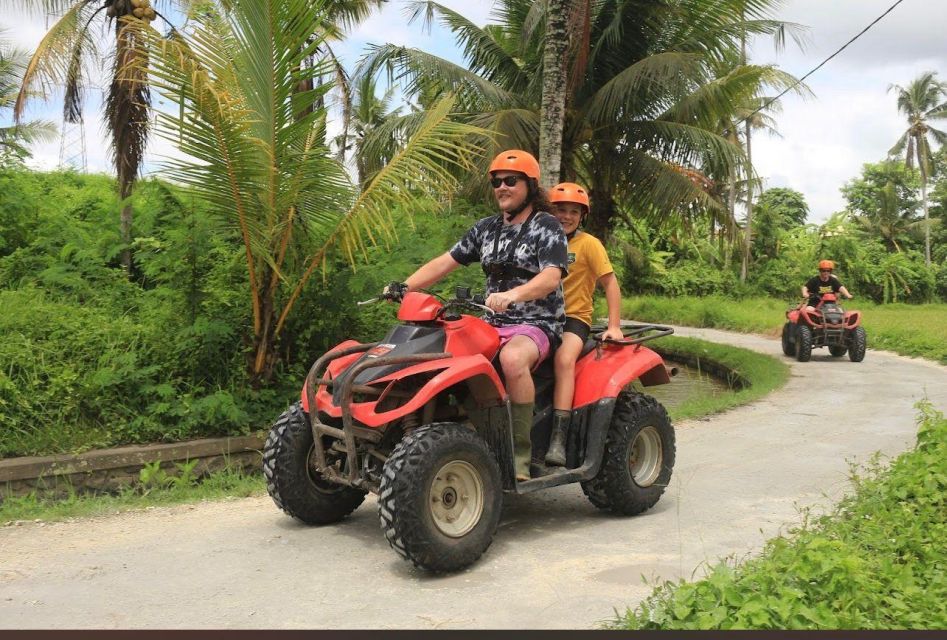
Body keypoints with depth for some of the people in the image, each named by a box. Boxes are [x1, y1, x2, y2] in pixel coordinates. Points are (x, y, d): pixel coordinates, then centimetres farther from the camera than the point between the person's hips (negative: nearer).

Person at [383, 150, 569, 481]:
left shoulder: (546, 226, -2)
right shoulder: (486, 228, 17)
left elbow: (551, 277, -18)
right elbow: (446, 262, 14)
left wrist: (512, 295, -37)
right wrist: (404, 286, -1)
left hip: (537, 323, -6)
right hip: (494, 323, 6)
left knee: (512, 359, -38)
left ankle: (520, 455, -29)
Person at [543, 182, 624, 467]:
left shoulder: (588, 244, -1)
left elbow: (610, 284, -2)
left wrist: (614, 327, -9)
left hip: (574, 317, -4)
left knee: (564, 358, -34)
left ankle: (558, 439, -35)